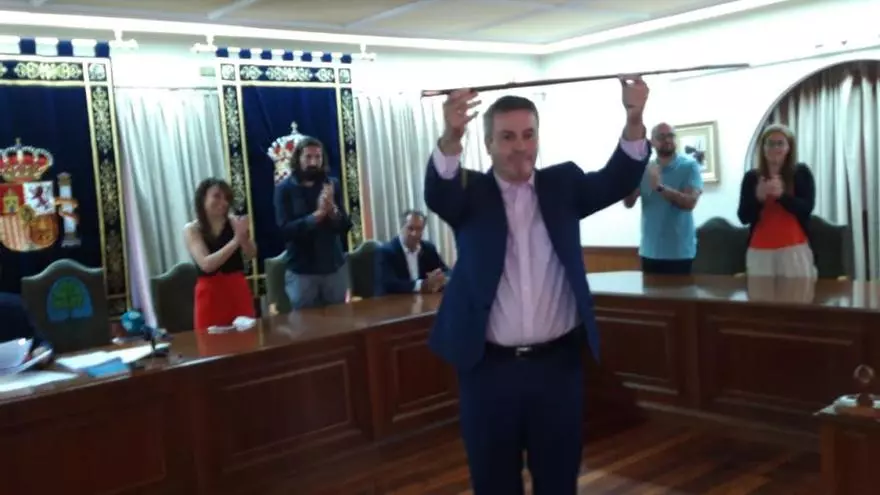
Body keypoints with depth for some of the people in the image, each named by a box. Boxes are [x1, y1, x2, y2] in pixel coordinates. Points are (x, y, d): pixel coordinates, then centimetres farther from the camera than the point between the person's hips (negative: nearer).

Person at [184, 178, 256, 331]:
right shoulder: (192, 229, -4)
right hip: (211, 293, -2)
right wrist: (236, 240, -24)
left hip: (238, 289, 2)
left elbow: (251, 255, -3)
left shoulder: (233, 222, 1)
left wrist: (244, 237, -24)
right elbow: (206, 264, -17)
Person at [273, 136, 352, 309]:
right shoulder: (284, 189, -4)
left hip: (335, 267, 3)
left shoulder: (332, 184, 4)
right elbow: (285, 230, -14)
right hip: (301, 271, -2)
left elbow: (345, 227, 1)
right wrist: (317, 214, -23)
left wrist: (332, 209, -18)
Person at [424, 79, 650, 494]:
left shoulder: (563, 183, 5)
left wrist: (634, 120, -26)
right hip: (490, 368, -1)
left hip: (558, 363, 2)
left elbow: (617, 181, -8)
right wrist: (451, 137, -41)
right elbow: (437, 194, -21)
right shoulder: (471, 193, -1)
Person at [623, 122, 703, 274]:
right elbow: (629, 203, -1)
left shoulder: (689, 166, -5)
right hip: (650, 251, 4)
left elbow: (690, 202, -17)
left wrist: (660, 187, -28)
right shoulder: (645, 169, 7)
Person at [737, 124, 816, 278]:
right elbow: (743, 217, 2)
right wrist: (758, 197, -16)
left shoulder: (801, 172, 5)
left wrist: (782, 194, -22)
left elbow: (807, 208, -6)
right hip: (760, 250, 1)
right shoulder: (751, 177, 7)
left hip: (794, 248, -1)